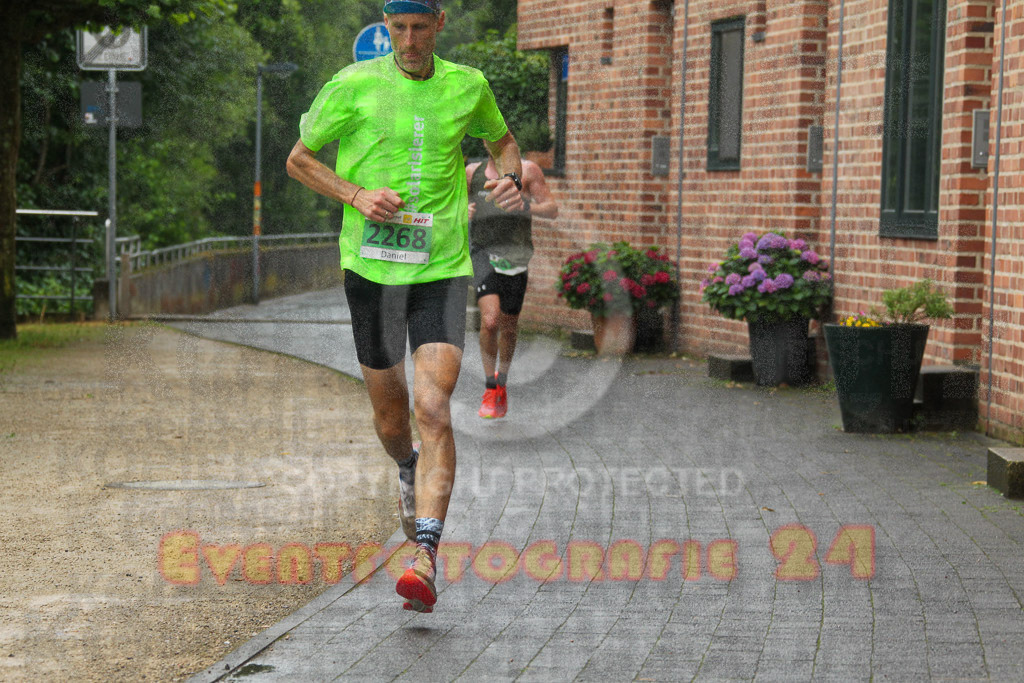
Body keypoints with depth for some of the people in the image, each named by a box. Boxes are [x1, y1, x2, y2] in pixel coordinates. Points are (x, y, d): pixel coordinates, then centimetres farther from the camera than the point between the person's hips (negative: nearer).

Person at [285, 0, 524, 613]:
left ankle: (426, 558, -21)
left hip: (442, 268, -1)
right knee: (390, 413, 12)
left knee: (434, 408, -17)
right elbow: (299, 159, 8)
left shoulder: (468, 86, 5)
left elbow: (502, 140, 26)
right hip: (371, 264, 1)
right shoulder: (352, 86, -1)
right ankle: (410, 471, 49)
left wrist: (511, 180, 3)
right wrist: (356, 194, -9)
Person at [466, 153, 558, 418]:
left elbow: (552, 209, 4)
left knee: (509, 326, 10)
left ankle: (502, 380, 37)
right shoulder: (472, 172, 11)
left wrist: (527, 207, -16)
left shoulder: (527, 170, 6)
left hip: (515, 255, 1)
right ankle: (490, 389, -5)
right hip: (484, 252, 0)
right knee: (490, 319, -20)